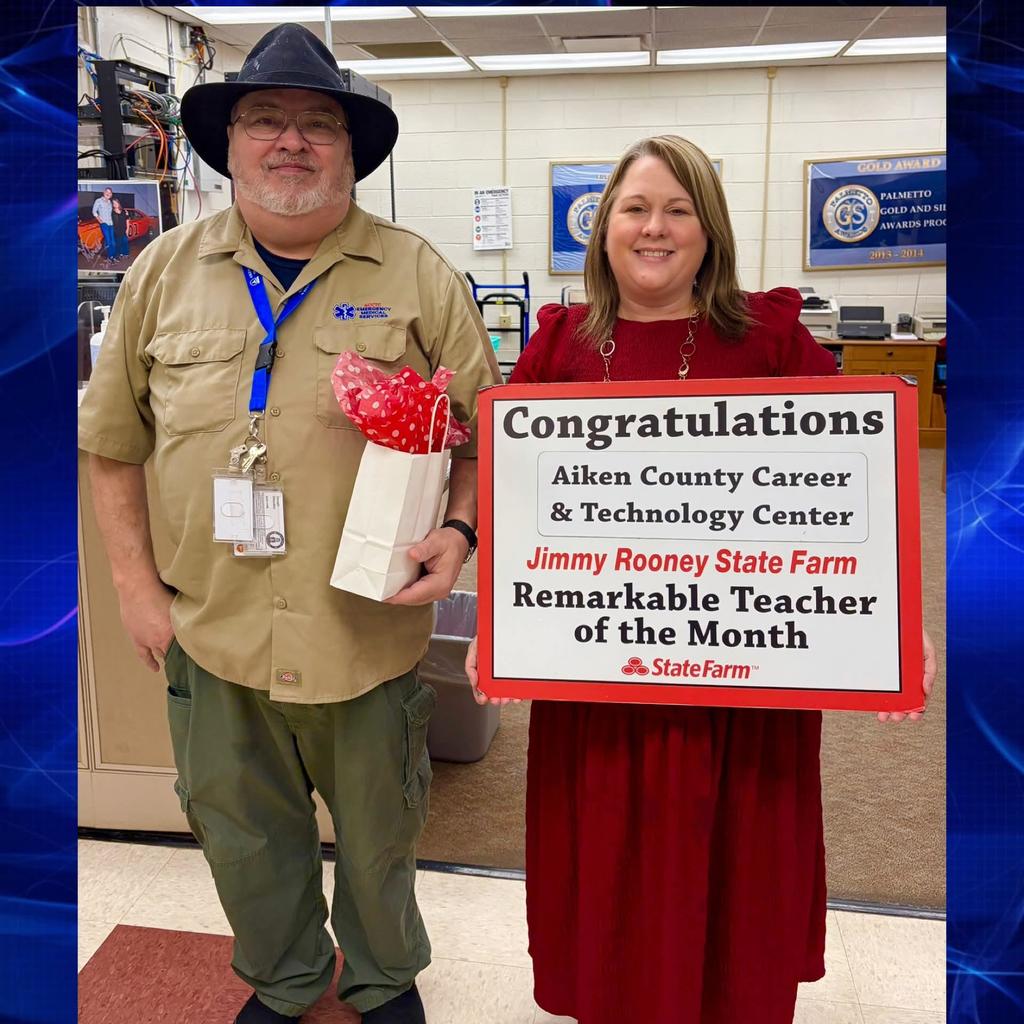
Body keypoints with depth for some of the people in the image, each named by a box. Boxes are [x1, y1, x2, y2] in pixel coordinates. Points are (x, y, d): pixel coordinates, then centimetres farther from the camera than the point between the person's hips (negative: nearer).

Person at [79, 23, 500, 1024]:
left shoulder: (418, 275, -4)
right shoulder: (165, 271, 2)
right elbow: (114, 444, 7)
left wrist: (457, 533, -19)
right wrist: (135, 582, 2)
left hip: (370, 629, -2)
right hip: (211, 630, 2)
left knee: (377, 833, 19)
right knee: (243, 832, 21)